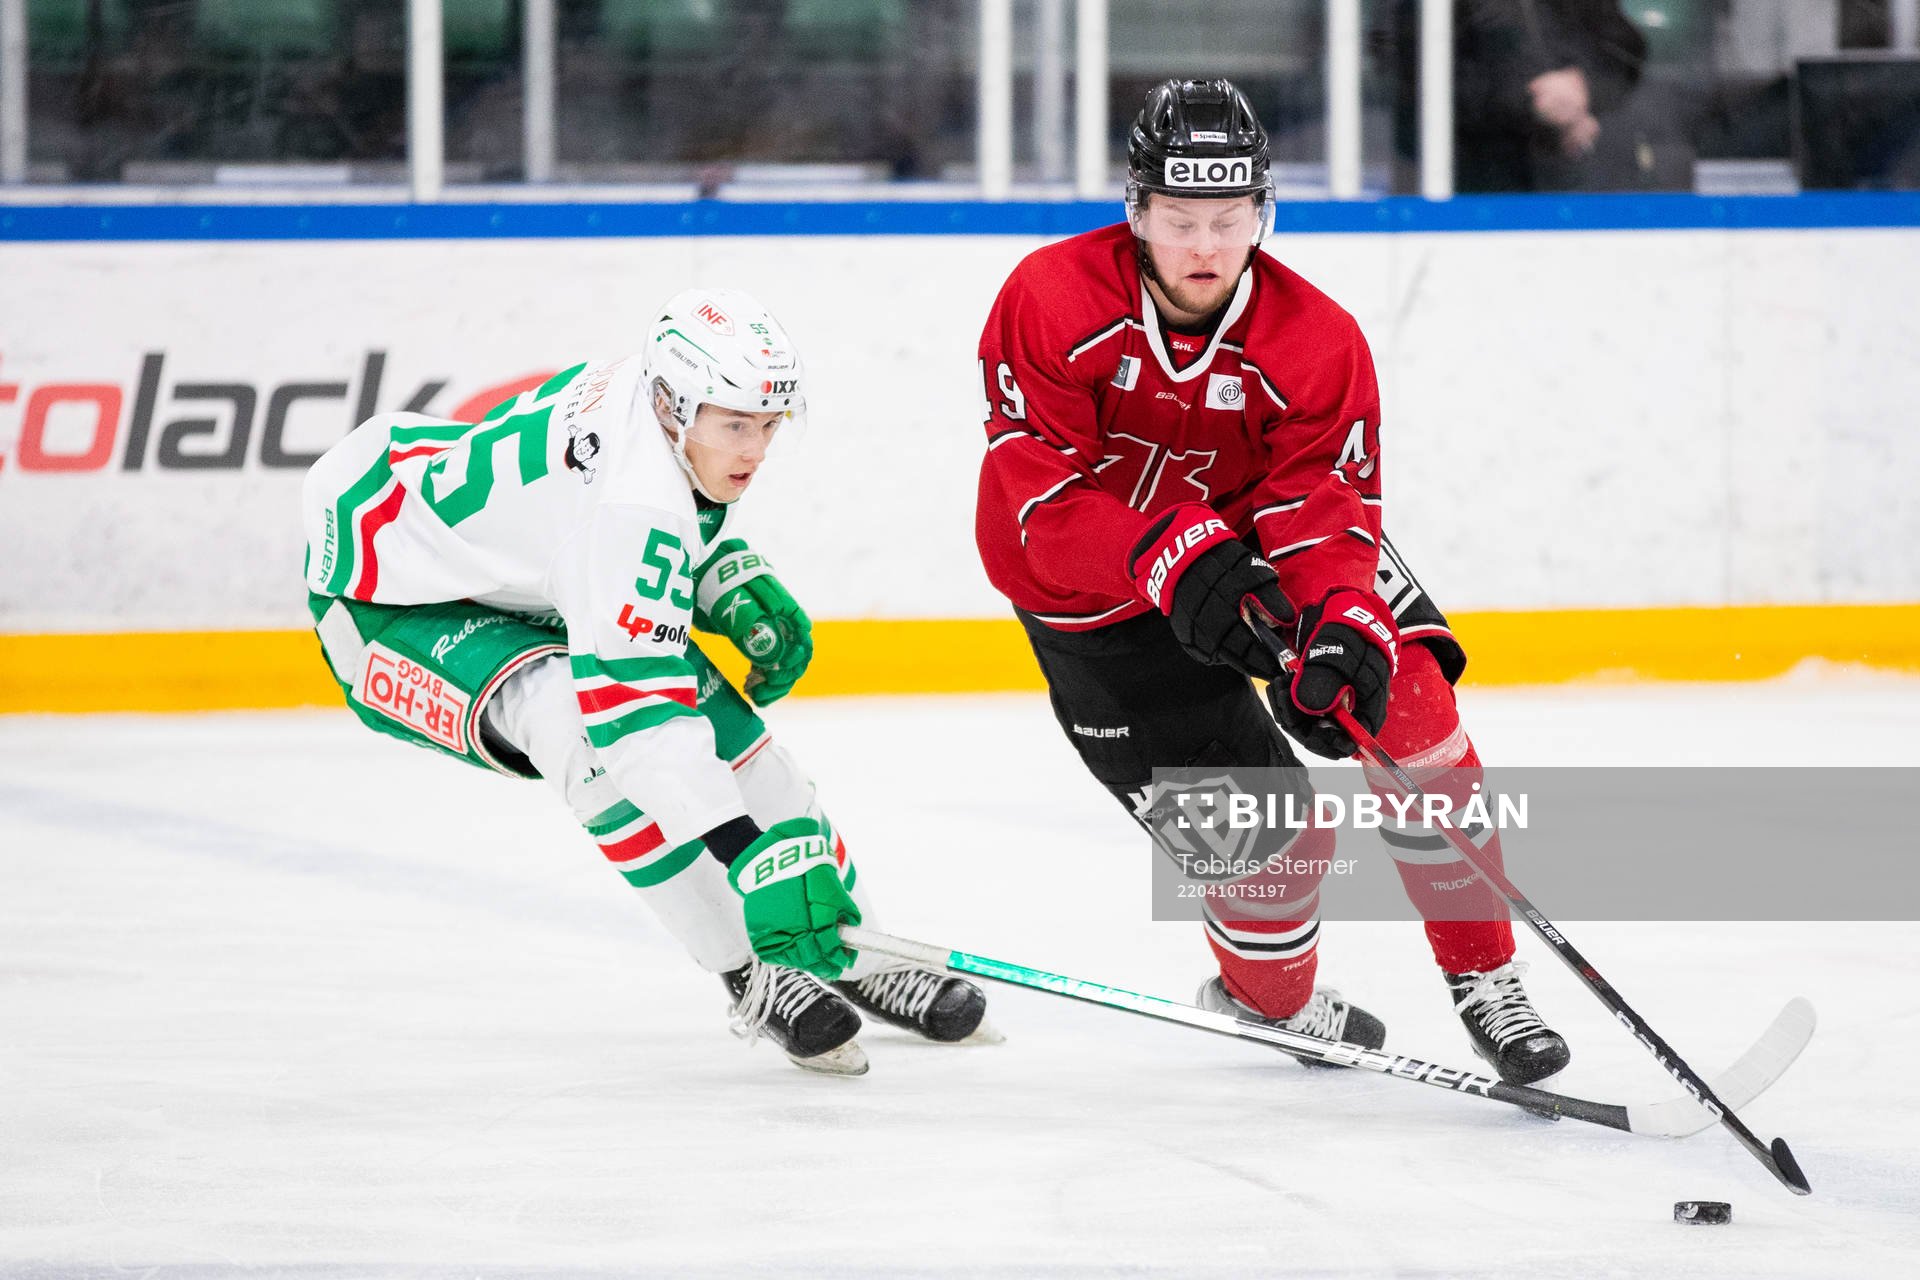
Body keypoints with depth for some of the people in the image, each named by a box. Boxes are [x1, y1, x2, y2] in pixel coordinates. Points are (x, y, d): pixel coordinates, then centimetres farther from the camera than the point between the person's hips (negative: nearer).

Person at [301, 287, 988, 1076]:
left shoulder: (657, 399, -12)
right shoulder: (629, 499, -38)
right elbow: (637, 703, -44)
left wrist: (742, 592, -3)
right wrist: (751, 858, -51)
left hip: (522, 582, 9)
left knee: (717, 720, -1)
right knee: (584, 723, -32)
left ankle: (847, 962, 12)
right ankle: (755, 981, -23)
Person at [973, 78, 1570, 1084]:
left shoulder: (1315, 342, -19)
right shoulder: (1050, 303, -26)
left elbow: (1329, 511, -21)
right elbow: (1042, 498, -29)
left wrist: (1344, 634, -40)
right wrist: (1170, 559, -43)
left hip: (1250, 525, 3)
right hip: (1091, 591, -3)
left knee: (1402, 690, -17)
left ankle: (1483, 978, -4)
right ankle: (1267, 998, 25)